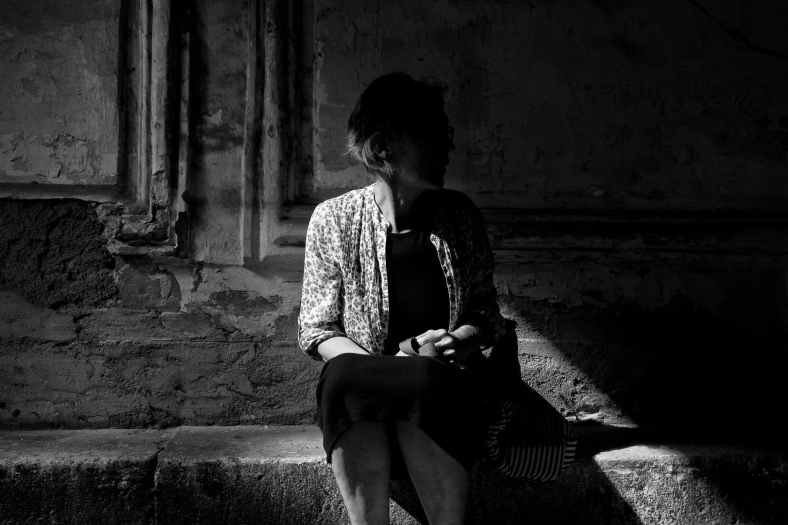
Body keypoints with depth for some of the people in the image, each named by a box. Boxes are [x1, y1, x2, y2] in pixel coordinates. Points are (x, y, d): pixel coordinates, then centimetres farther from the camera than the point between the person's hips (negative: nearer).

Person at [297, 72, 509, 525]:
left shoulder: (459, 216, 10)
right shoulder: (334, 219, 5)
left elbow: (487, 316, 12)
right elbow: (317, 330, 3)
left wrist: (459, 342, -11)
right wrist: (389, 364, -14)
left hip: (445, 382, 1)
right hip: (362, 377, 0)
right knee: (345, 378, -35)